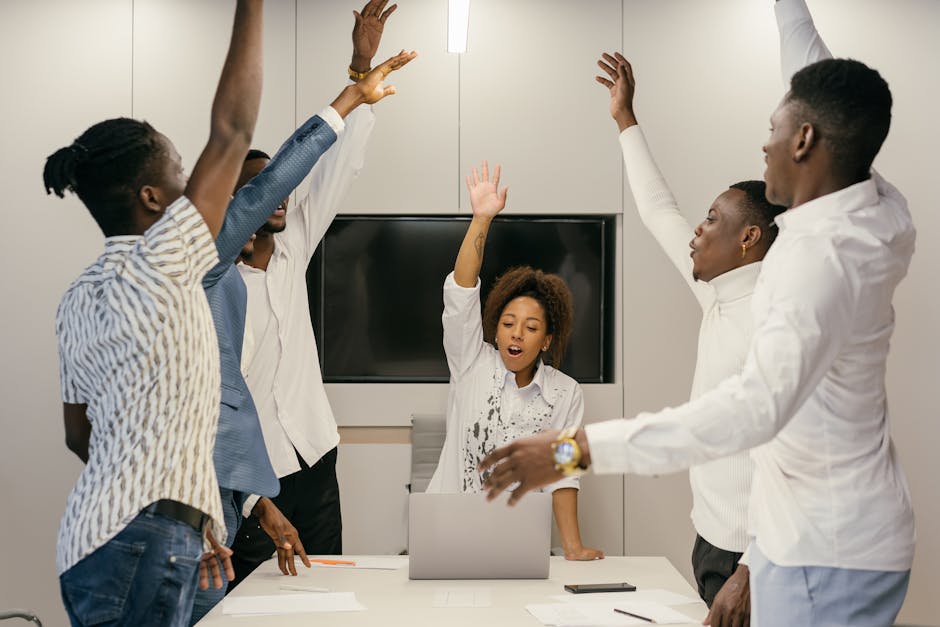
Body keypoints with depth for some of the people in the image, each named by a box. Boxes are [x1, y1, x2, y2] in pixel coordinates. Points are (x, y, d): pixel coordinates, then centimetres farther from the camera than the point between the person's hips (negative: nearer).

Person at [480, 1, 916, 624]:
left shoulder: (822, 258, -27)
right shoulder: (882, 215, -1)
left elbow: (757, 406, -40)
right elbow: (824, 96, 17)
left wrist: (580, 449, -42)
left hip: (827, 549, -9)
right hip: (838, 528, 9)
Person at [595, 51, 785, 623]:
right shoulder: (720, 297, 7)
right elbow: (660, 212, 19)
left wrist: (750, 573, -28)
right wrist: (625, 118, 24)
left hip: (752, 556, -8)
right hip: (713, 542, 8)